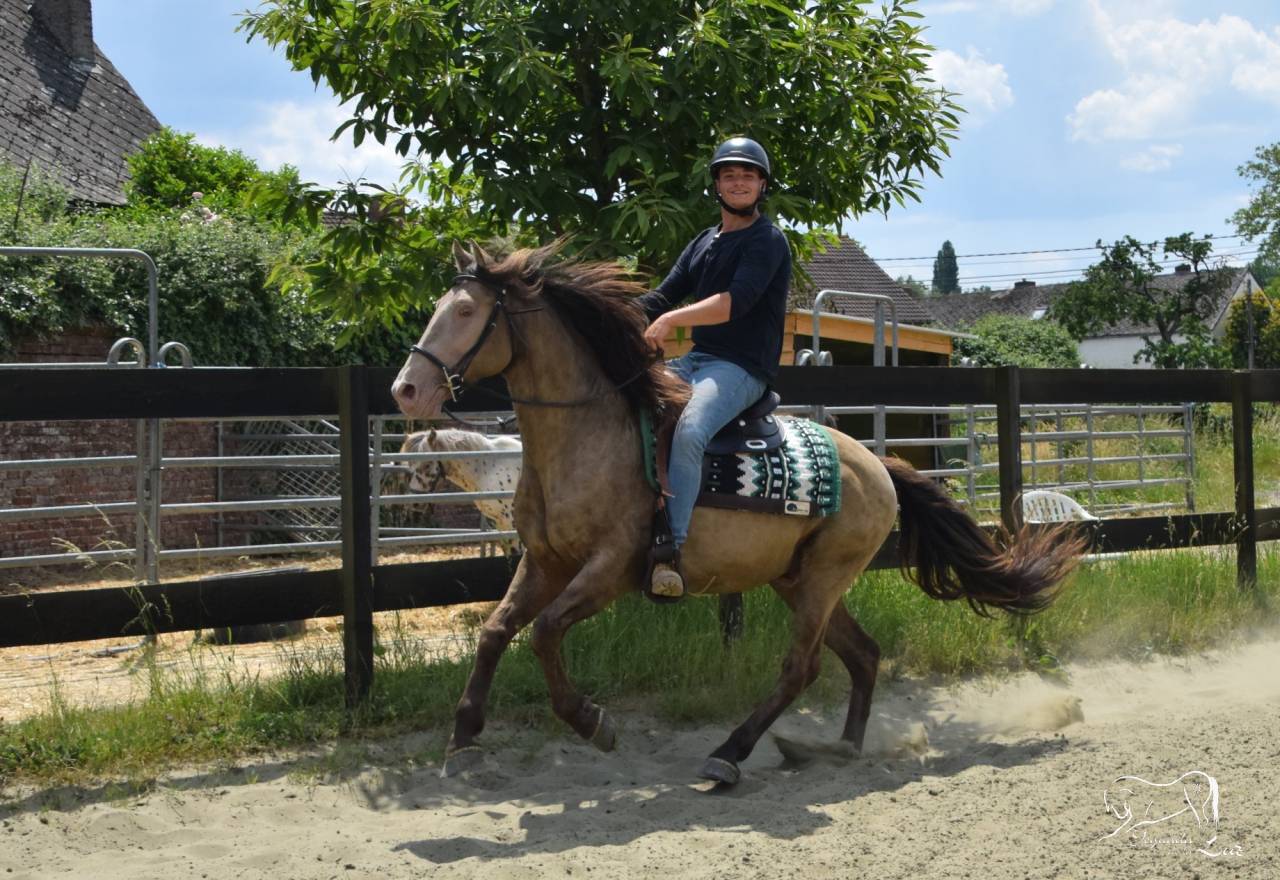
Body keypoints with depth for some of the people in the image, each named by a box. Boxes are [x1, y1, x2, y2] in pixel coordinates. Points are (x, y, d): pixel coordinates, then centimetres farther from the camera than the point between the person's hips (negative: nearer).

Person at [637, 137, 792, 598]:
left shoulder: (768, 241, -6)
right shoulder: (705, 242, 20)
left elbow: (737, 301, -20)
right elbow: (665, 294, 14)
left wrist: (671, 320, -28)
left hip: (743, 369, -9)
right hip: (696, 360, 9)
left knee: (688, 431, -35)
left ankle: (672, 551, -38)